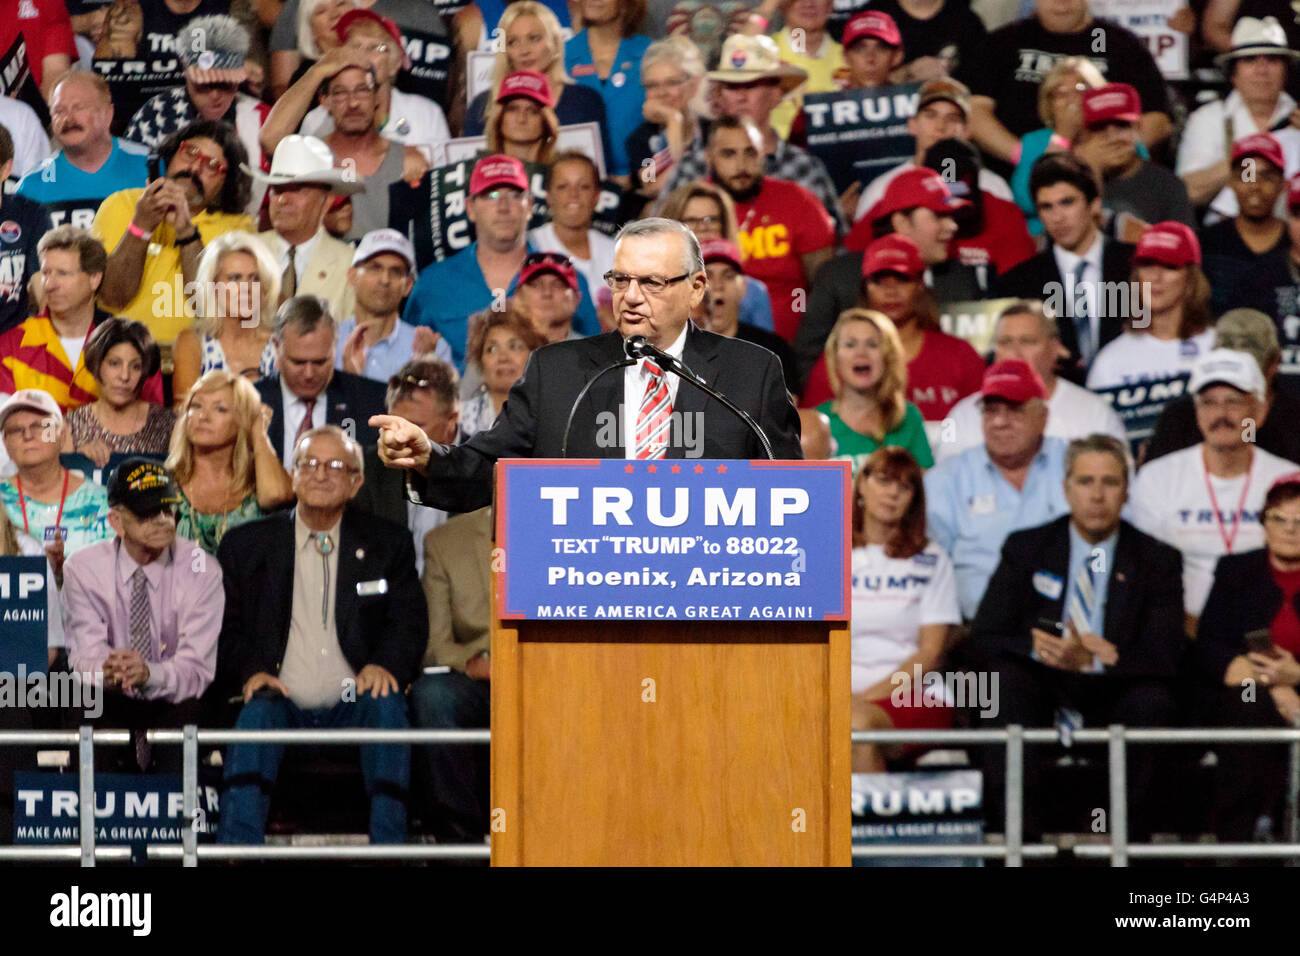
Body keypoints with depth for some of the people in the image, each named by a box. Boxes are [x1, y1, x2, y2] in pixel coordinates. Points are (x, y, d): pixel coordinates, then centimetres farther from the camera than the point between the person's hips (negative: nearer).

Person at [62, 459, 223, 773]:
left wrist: (150, 674, -36)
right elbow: (85, 654, -11)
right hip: (109, 709, 1)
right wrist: (105, 672, -37)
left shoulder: (202, 572, -7)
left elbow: (197, 669, -13)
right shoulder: (83, 569, -3)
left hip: (176, 704, -1)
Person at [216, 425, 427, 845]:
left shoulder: (387, 543, 13)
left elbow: (409, 621, 5)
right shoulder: (246, 544, 13)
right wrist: (250, 670, -11)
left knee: (387, 705, -32)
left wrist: (385, 664, -17)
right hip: (284, 705, 0)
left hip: (353, 708, 0)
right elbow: (228, 626, 10)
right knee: (257, 712, -33)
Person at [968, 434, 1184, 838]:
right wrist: (1038, 648, -20)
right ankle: (1018, 829, -34)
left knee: (1153, 699, -32)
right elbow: (983, 638, 2)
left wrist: (1092, 661, -24)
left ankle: (1133, 832, -24)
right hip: (1042, 692, 1)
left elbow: (1165, 655, -6)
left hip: (1114, 694, -1)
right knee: (1005, 679, -31)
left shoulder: (1157, 561, 6)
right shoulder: (1025, 549, 9)